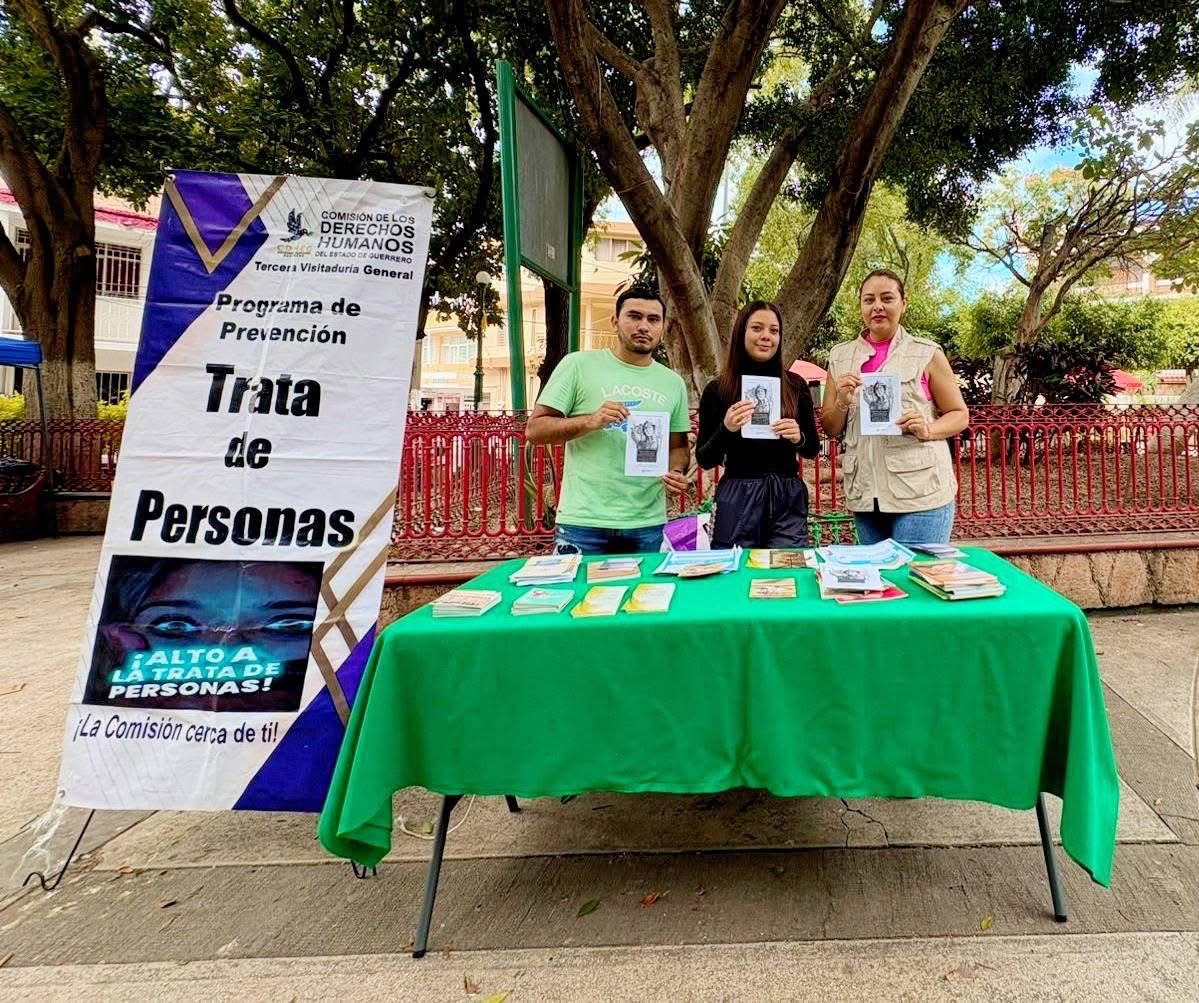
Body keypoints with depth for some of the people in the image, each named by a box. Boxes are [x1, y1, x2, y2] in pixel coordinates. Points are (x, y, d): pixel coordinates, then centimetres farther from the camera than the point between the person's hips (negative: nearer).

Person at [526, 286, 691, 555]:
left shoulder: (673, 383, 11)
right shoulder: (578, 365, -2)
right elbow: (534, 430, -4)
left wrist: (676, 472, -4)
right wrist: (590, 421, -19)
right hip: (583, 523, -3)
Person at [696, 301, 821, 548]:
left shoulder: (795, 386, 4)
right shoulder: (717, 390, -2)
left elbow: (813, 448, 11)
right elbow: (704, 460, 0)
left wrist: (799, 438, -10)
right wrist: (725, 429, -17)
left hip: (788, 498, 2)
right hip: (737, 499, -2)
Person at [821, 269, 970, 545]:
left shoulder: (927, 354, 0)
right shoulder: (841, 357, 8)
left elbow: (959, 415, 5)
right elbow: (831, 429, 11)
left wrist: (928, 429, -14)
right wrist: (842, 403, -10)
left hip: (921, 491, -3)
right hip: (865, 493, 3)